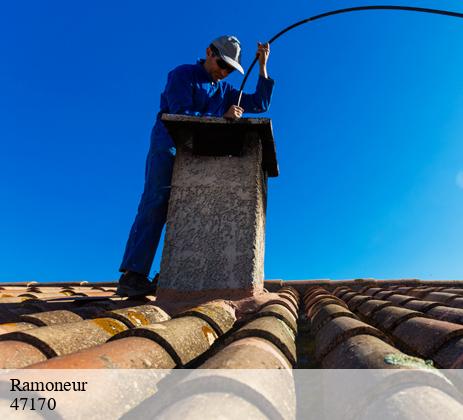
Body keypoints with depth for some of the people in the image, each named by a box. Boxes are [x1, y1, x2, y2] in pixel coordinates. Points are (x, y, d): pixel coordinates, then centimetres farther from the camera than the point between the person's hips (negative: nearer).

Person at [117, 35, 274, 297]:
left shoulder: (225, 90, 20)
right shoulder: (182, 75, 1)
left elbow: (260, 104, 17)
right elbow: (181, 115, -14)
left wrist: (262, 66, 10)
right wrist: (222, 118, -16)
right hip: (168, 149, -6)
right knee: (157, 204, -17)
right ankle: (132, 276, -19)